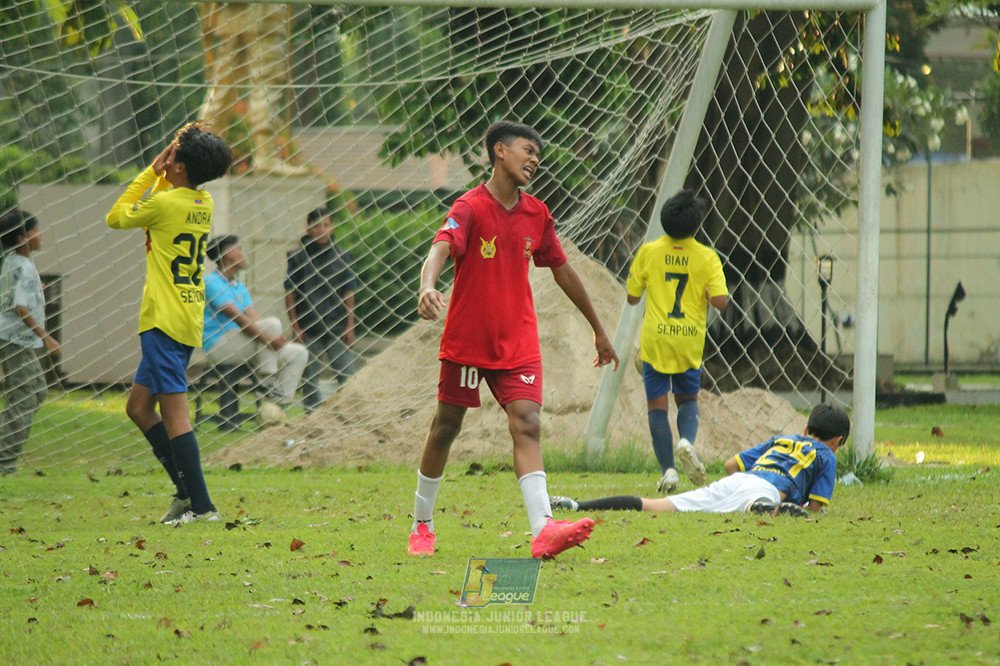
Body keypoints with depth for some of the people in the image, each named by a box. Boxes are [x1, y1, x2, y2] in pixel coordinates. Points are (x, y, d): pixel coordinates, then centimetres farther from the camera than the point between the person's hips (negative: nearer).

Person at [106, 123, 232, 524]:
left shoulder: (164, 203, -14)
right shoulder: (203, 204, 10)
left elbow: (116, 217, 3)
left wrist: (151, 172, 5)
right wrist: (159, 174, 16)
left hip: (165, 321, -9)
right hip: (190, 321, 9)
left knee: (175, 413, -11)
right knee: (139, 406, 17)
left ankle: (201, 505, -15)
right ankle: (187, 490, 15)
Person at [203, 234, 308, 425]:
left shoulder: (240, 287, 22)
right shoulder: (212, 283, -8)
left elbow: (254, 319, 7)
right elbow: (236, 317, -20)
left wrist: (276, 339, -14)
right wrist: (268, 338, -28)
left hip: (241, 348, 9)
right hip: (218, 347, -9)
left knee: (299, 353, 1)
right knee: (272, 323, -26)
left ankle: (279, 406, -10)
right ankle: (268, 385, -23)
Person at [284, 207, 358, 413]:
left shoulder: (341, 257, 8)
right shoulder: (298, 257, 3)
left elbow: (348, 294, 9)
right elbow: (290, 293, 3)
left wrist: (350, 326, 4)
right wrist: (294, 325, -3)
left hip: (337, 327, 1)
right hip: (308, 329, -1)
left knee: (347, 374, -6)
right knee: (310, 376, 2)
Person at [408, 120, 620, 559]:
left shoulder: (536, 214, 7)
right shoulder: (470, 208, -10)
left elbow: (562, 272, 20)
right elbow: (440, 250, -28)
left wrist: (598, 330, 27)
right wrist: (427, 288, -50)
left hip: (518, 342, 3)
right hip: (466, 338, -3)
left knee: (527, 425, -13)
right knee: (445, 429, 7)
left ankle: (543, 530, -28)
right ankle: (422, 526, 25)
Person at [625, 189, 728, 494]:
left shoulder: (649, 252, -3)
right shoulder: (706, 257, -5)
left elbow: (632, 297, 3)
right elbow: (721, 301, -12)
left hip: (655, 341, -1)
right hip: (690, 342, 1)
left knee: (657, 405, 7)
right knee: (688, 398, 19)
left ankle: (668, 469, -3)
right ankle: (687, 440, -12)